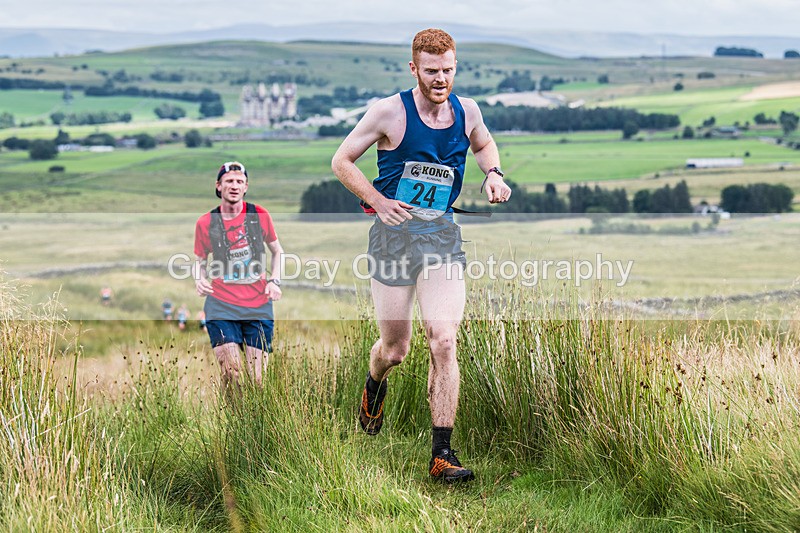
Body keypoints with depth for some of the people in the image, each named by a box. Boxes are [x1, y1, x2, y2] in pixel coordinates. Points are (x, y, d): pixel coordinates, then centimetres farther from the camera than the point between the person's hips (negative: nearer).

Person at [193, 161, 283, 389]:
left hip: (258, 307, 1)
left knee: (257, 380, -1)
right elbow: (200, 260, 16)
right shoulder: (205, 222, 1)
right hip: (221, 305, -1)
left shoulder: (260, 215, 3)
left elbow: (277, 251, 17)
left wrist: (274, 281, 3)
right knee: (231, 374, -15)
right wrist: (199, 279, -5)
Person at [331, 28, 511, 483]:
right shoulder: (390, 112, -8)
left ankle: (442, 454, -9)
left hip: (442, 234, 2)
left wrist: (493, 174, 6)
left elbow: (484, 144, 27)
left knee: (444, 342, -13)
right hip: (394, 233, -2)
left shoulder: (467, 111, 4)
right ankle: (375, 386, 46)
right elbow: (342, 161, 1)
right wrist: (379, 202, -10)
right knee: (395, 350, 6)